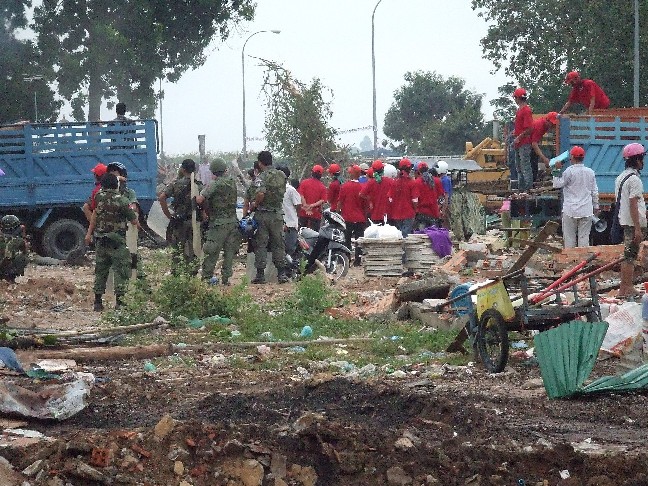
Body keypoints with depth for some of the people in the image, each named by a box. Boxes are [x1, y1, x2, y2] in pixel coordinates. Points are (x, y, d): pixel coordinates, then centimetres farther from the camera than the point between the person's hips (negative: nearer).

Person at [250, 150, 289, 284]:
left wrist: (254, 204, -12)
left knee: (260, 245, 3)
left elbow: (261, 194, -29)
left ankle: (260, 274, 3)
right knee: (278, 244, 10)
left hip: (262, 214, -4)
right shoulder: (281, 175, 4)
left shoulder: (262, 177, -14)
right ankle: (282, 273, 8)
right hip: (277, 214, 4)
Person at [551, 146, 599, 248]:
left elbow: (557, 184, -4)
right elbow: (595, 192, 11)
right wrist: (596, 206, 21)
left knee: (569, 237, 4)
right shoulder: (590, 172, 5)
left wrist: (556, 170, 2)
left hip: (571, 210, -4)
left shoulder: (569, 171, -11)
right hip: (586, 211, 4)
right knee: (584, 237, 5)